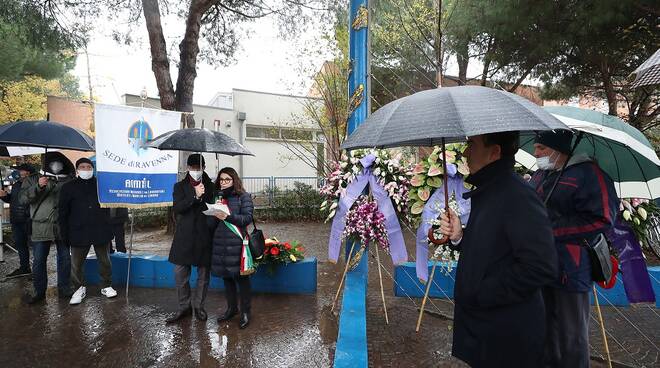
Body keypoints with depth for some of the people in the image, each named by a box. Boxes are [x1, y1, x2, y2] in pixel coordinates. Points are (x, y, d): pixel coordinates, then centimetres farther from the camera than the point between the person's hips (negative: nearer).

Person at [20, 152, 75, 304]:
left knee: (65, 258, 7)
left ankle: (64, 288, 20)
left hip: (63, 227, 1)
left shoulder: (68, 181, 8)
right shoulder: (33, 180, 9)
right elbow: (24, 198, -4)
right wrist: (38, 186, -20)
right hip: (40, 227, 0)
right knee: (38, 260, 4)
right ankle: (39, 292, 16)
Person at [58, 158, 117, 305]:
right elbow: (62, 212, 5)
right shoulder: (68, 187, 4)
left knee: (105, 261, 9)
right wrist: (64, 234, -1)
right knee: (76, 264, 6)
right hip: (78, 232, 0)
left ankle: (106, 286, 25)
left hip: (101, 231, 1)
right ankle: (80, 288, 24)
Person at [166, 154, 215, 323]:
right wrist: (195, 196, -18)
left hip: (204, 236, 0)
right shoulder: (180, 186, 7)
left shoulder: (211, 186, 7)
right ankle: (184, 306, 22)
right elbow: (176, 208, -9)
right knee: (180, 274, 4)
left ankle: (198, 306, 24)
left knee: (203, 274, 7)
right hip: (184, 236, 0)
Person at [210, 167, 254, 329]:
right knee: (226, 276, 14)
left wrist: (228, 216, -21)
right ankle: (231, 307, 30)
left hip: (237, 242, -5)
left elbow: (247, 218, -10)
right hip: (220, 242, 5)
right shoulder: (217, 197, 13)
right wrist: (215, 214, -10)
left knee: (241, 276, 1)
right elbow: (212, 224, 11)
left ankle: (245, 311, 14)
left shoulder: (243, 197, -2)